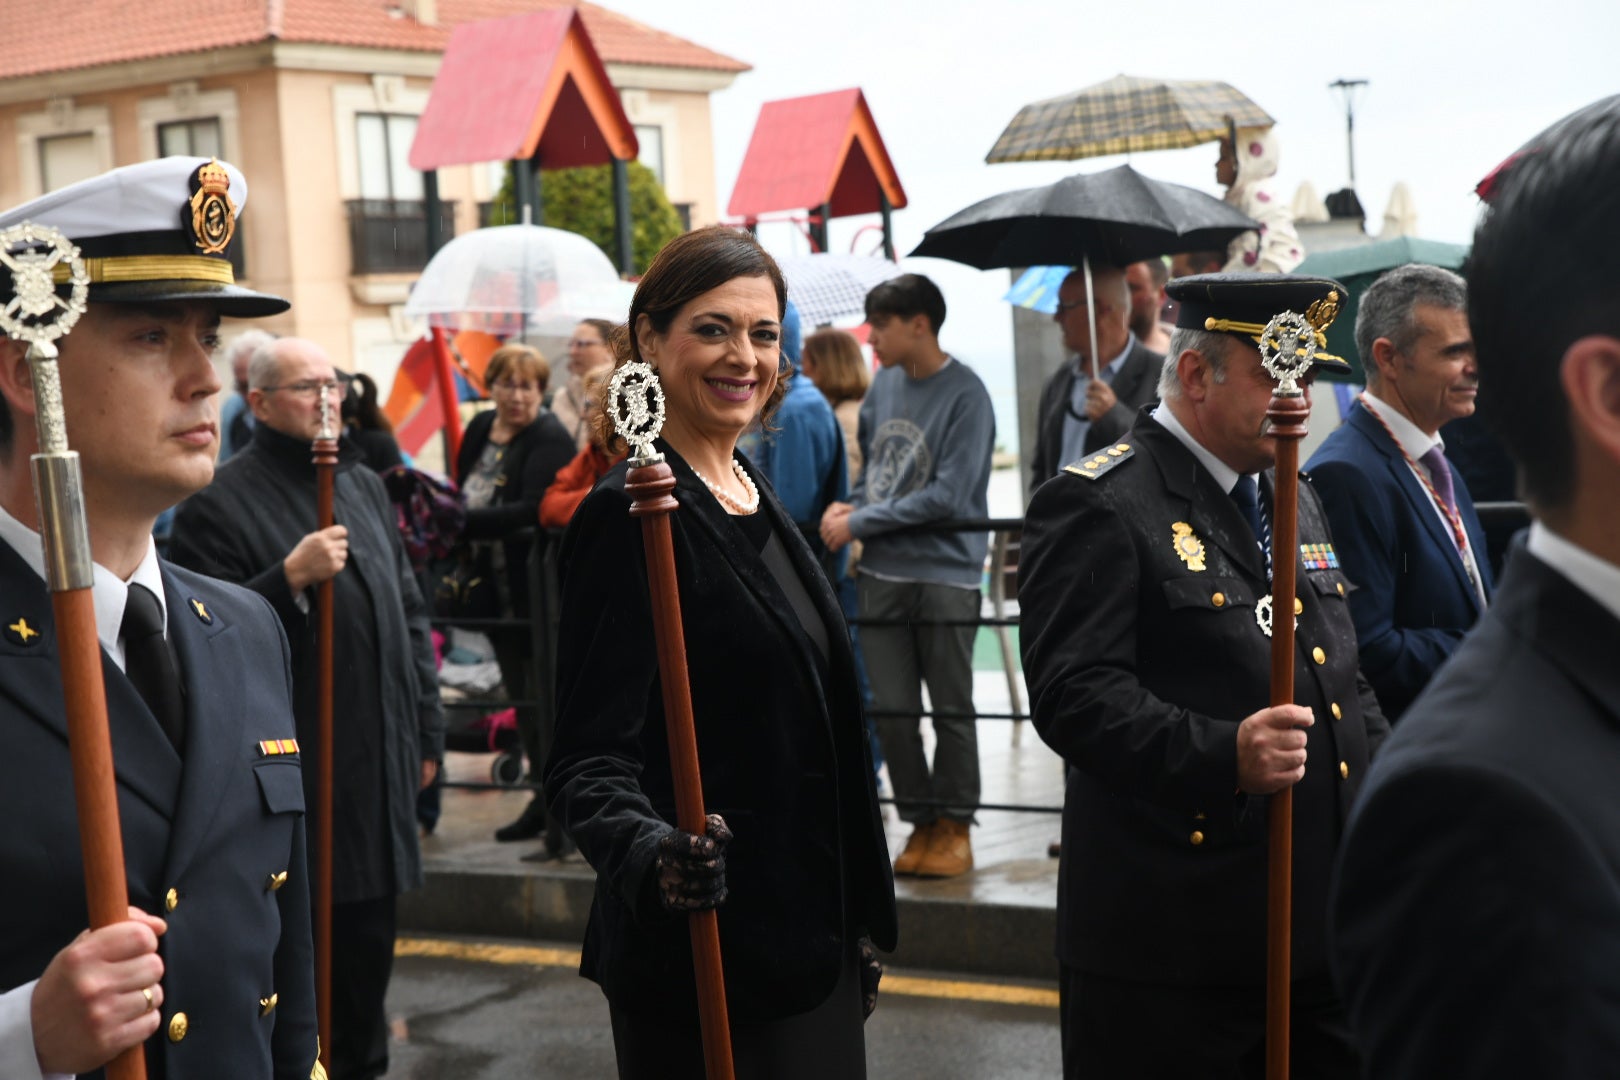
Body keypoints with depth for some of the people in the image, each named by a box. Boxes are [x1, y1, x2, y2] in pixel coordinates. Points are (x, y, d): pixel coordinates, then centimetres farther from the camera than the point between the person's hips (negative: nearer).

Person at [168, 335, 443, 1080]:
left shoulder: (365, 485, 14)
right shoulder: (221, 502, -9)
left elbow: (409, 615, 18)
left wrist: (426, 730, 16)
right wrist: (291, 576, -24)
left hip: (381, 764, 7)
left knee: (369, 942, 16)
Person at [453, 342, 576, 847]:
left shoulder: (550, 440, -14)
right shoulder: (479, 430, 11)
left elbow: (533, 511, -25)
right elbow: (464, 497, 19)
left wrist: (462, 521, -27)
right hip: (498, 589, 8)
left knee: (546, 697, -4)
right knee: (521, 697, 14)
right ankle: (546, 797, 24)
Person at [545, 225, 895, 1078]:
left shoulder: (756, 500, 10)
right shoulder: (630, 515, -15)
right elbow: (591, 757, -19)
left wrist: (857, 928, 17)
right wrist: (648, 855, -39)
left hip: (806, 945, 8)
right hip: (708, 959, -8)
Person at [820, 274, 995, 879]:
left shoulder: (964, 394, -11)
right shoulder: (885, 383, 9)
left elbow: (948, 496, -16)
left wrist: (861, 521, -13)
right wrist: (847, 507, 1)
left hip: (945, 572, -6)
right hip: (881, 573, 6)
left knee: (951, 710, 5)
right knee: (892, 709, 8)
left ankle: (955, 829, 16)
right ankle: (919, 823, 20)